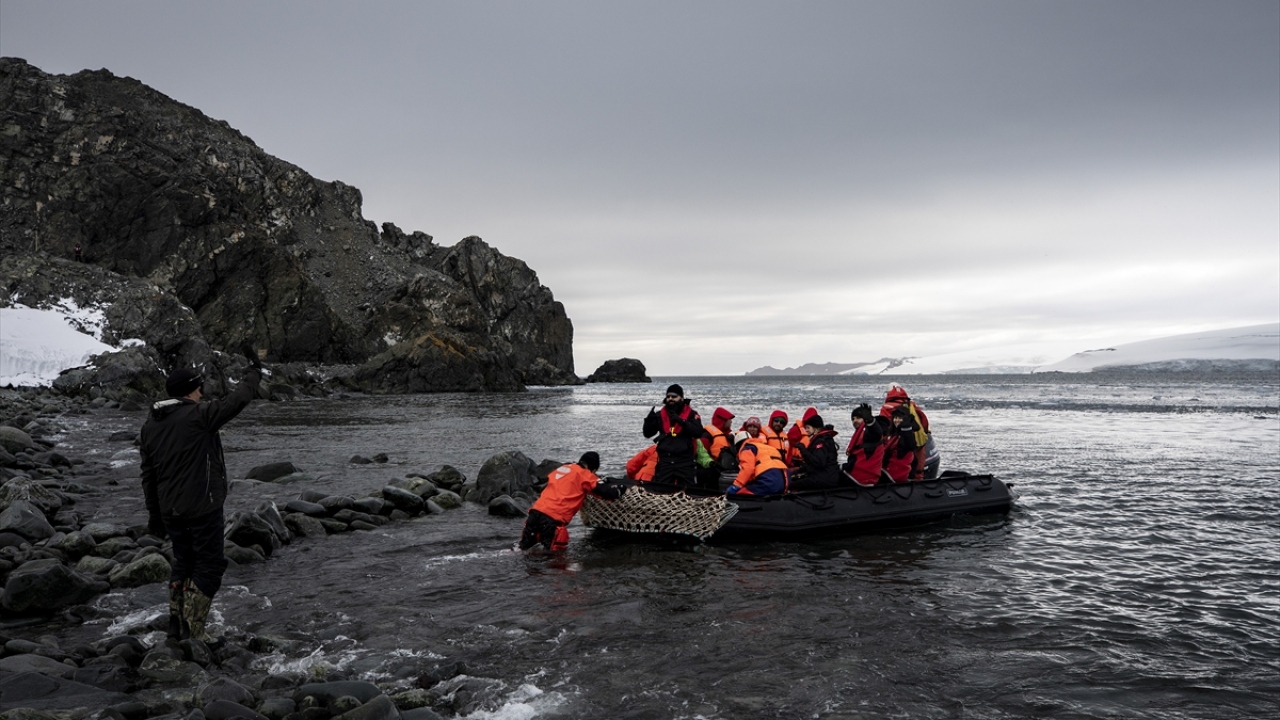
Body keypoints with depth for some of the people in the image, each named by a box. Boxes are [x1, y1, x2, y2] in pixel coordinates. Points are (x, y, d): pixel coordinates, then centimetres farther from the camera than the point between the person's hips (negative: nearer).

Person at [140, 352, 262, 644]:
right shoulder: (199, 415, -15)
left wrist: (154, 514, 19)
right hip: (202, 508, -8)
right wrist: (254, 372, 9)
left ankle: (176, 625, 24)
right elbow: (237, 400, -9)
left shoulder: (150, 425, 10)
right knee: (209, 565, 3)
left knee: (183, 562, 21)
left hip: (169, 510, 8)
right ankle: (193, 630, 3)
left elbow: (148, 475, 13)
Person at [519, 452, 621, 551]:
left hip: (536, 510, 7)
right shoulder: (584, 474, 2)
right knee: (556, 548, 6)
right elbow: (604, 491, 0)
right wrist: (618, 490, 18)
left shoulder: (561, 468, 22)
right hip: (553, 517, -7)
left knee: (525, 545, 19)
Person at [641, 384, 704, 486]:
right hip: (665, 460, 2)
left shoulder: (691, 414, 3)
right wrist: (649, 420, -10)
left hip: (685, 460, -2)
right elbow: (647, 434, 9)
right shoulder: (660, 415, 10)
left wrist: (681, 421, -21)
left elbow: (698, 433, -11)